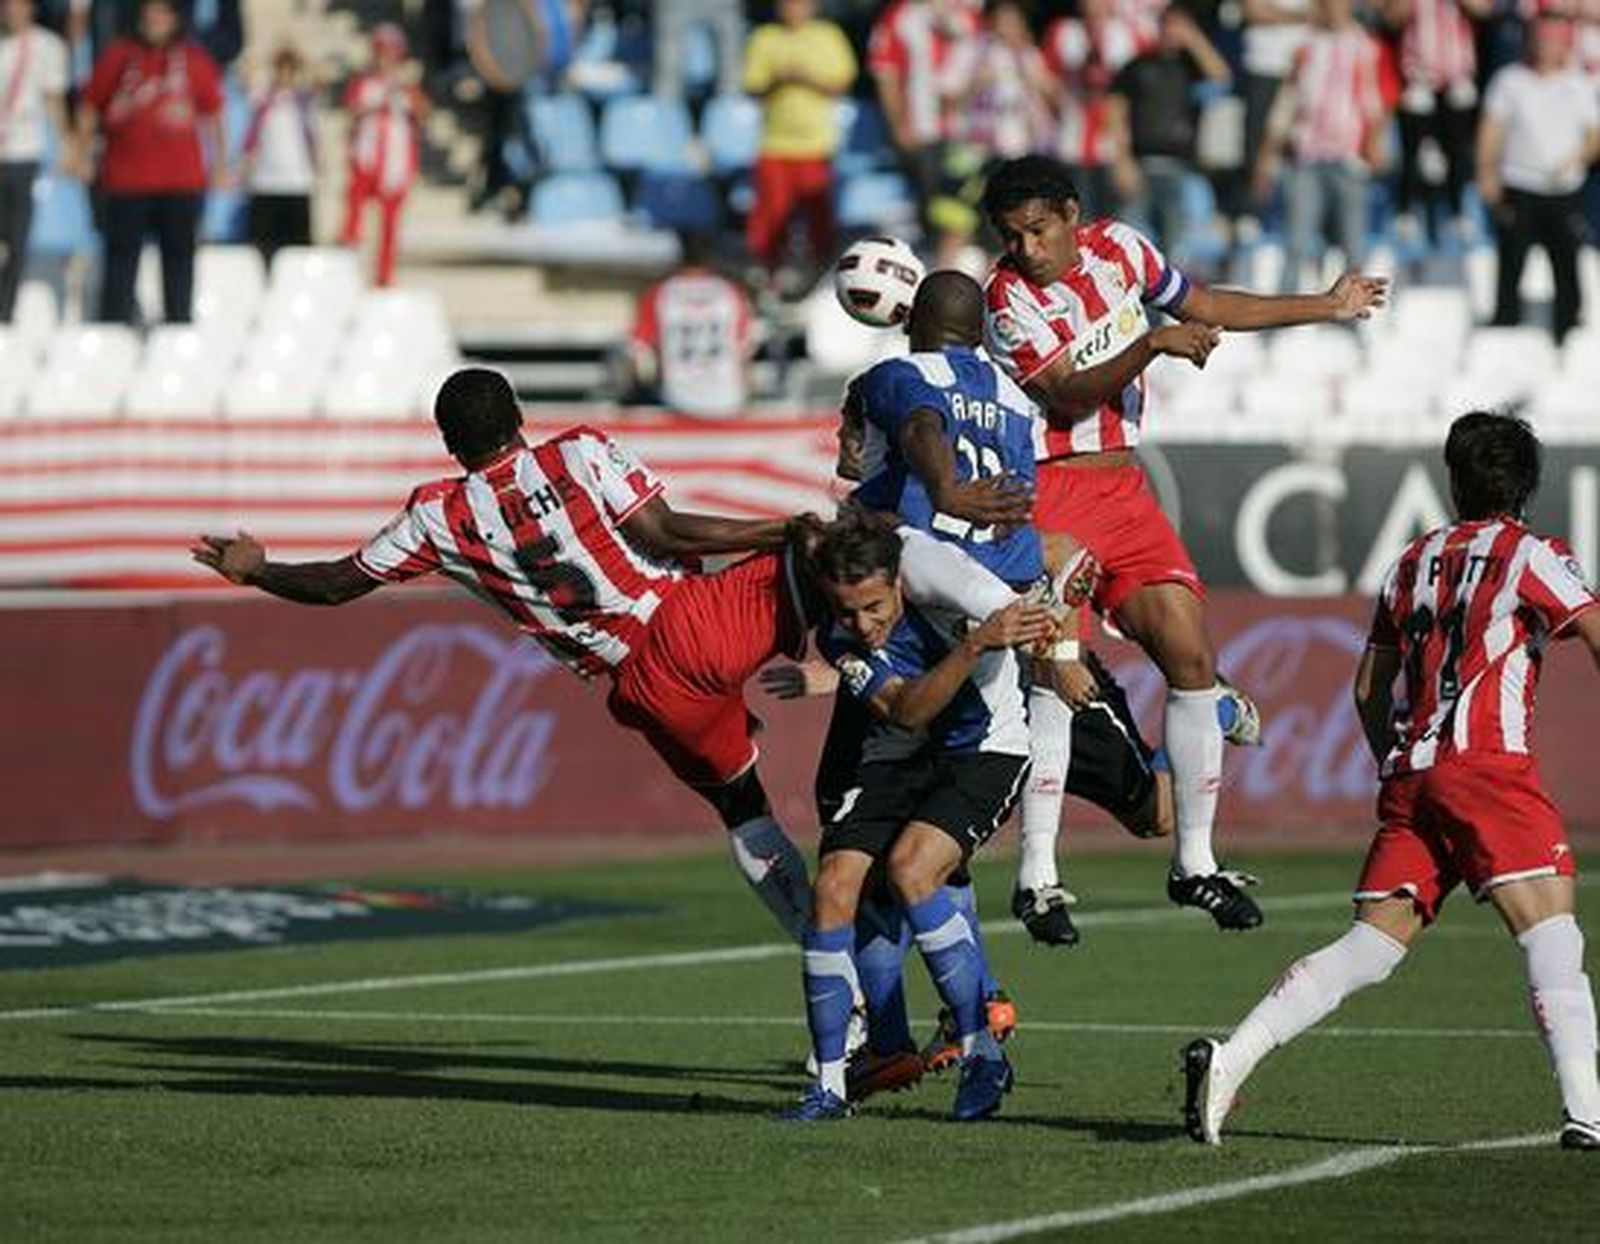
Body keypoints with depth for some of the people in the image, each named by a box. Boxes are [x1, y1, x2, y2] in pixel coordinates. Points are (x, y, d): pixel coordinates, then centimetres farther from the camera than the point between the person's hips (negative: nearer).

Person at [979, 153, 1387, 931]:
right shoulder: (1010, 298, -12)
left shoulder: (1119, 248, 7)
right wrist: (1153, 345, -33)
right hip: (1048, 493, -6)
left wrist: (1327, 307, 30)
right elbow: (1067, 398, -21)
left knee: (1191, 659, 0)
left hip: (1123, 488, 6)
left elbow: (1206, 309, 22)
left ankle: (1195, 862, 9)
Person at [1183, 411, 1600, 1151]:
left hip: (1409, 775, 6)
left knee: (1370, 947, 4)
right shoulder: (1530, 556, 5)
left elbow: (1369, 690, 25)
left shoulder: (1415, 562, 22)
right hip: (1487, 767, -6)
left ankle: (1229, 1059, -8)